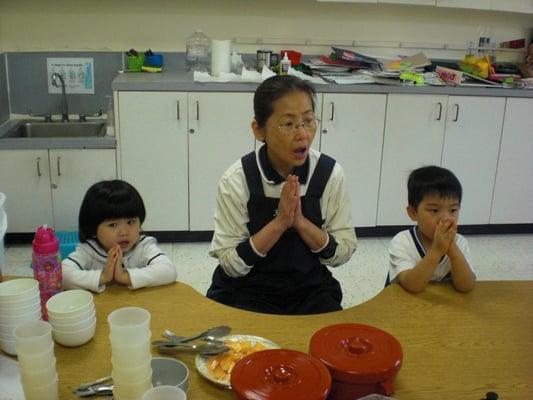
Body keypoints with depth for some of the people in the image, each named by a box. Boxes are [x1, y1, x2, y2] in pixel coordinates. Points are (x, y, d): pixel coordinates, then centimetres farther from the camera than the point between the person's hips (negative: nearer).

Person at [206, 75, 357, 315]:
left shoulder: (330, 173, -10)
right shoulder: (236, 181, -16)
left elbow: (343, 253, -4)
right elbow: (230, 264, -13)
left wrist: (301, 223, -21)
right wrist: (278, 224, -25)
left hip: (311, 289, 3)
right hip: (248, 290, -2)